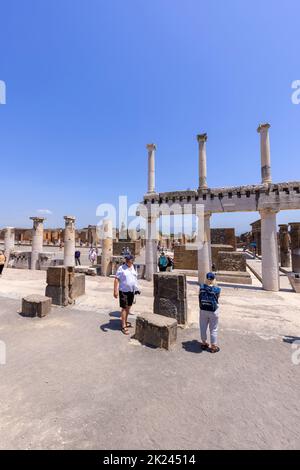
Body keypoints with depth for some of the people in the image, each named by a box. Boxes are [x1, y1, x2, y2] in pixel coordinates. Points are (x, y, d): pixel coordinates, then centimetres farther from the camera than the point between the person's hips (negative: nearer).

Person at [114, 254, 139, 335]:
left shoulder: (133, 268, 6)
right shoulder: (121, 268, -13)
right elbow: (116, 279, -14)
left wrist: (136, 288, 18)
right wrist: (115, 291, -20)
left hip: (131, 291, 6)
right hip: (124, 291, -6)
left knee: (129, 307, 18)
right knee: (124, 308, 1)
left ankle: (125, 321, 37)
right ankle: (123, 326, 14)